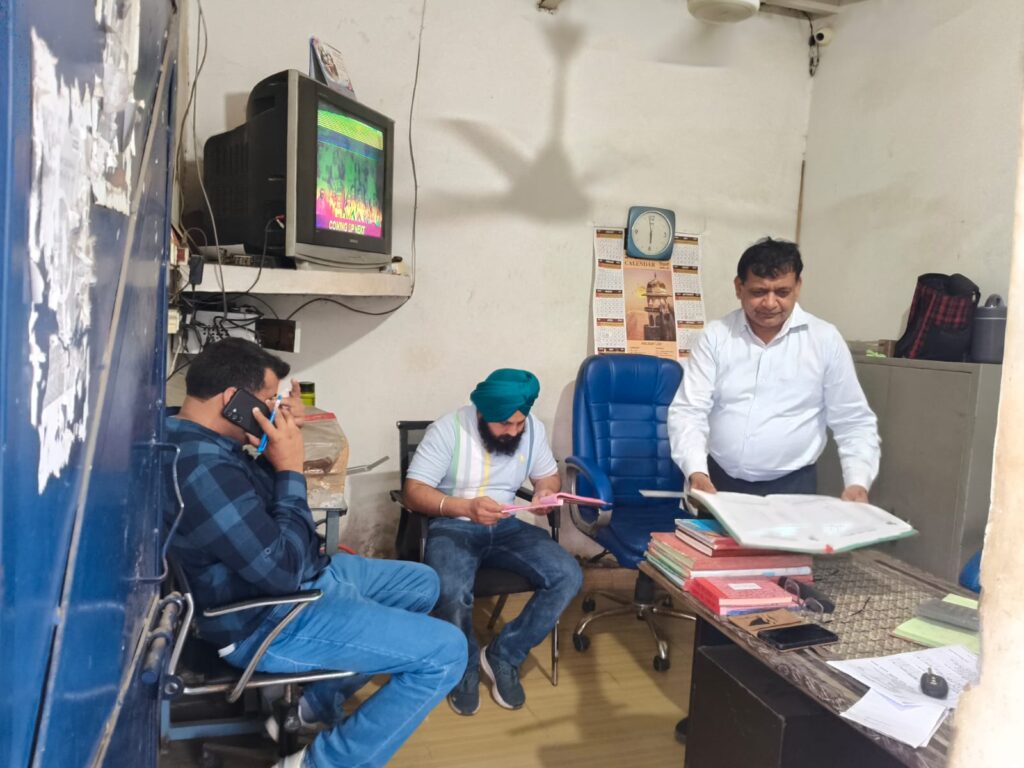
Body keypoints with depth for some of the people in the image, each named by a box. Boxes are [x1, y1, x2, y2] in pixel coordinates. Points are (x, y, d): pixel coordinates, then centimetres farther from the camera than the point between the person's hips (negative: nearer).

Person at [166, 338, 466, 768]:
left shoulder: (196, 441, 3)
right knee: (446, 651, -13)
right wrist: (290, 468, -20)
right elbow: (283, 568, -27)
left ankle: (317, 700, 23)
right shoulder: (202, 468, -31)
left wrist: (279, 442, -1)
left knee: (422, 584, 20)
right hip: (268, 620, -10)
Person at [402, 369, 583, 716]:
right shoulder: (449, 429, -16)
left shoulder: (533, 428, -3)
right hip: (452, 526, -4)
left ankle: (503, 656, -1)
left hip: (505, 526, 4)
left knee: (568, 576, -18)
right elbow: (412, 491, -17)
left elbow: (548, 475, 11)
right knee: (451, 593, -35)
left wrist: (545, 492, -15)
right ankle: (466, 668, 0)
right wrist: (465, 507, -33)